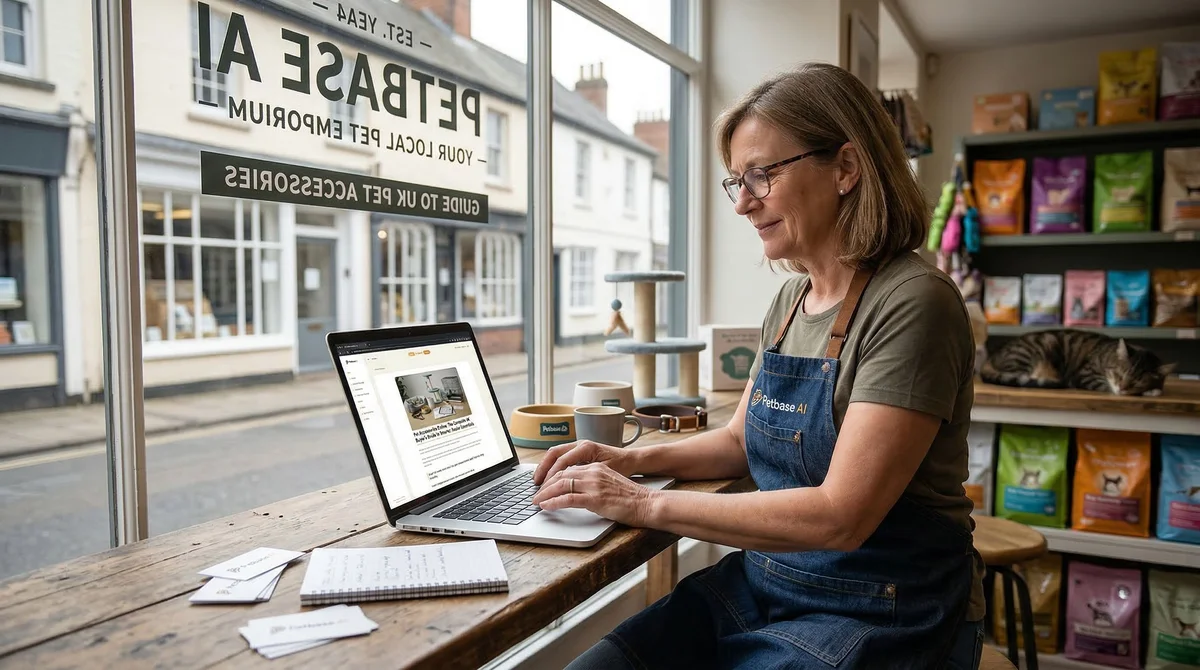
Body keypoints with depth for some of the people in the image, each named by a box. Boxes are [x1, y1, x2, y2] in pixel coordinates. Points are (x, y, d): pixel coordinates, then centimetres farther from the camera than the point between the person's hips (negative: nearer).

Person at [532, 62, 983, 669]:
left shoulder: (912, 302, -19)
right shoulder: (791, 299, 6)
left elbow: (841, 515, -24)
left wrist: (647, 505, -20)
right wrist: (630, 460, 0)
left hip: (880, 618, -6)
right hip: (764, 584, 6)